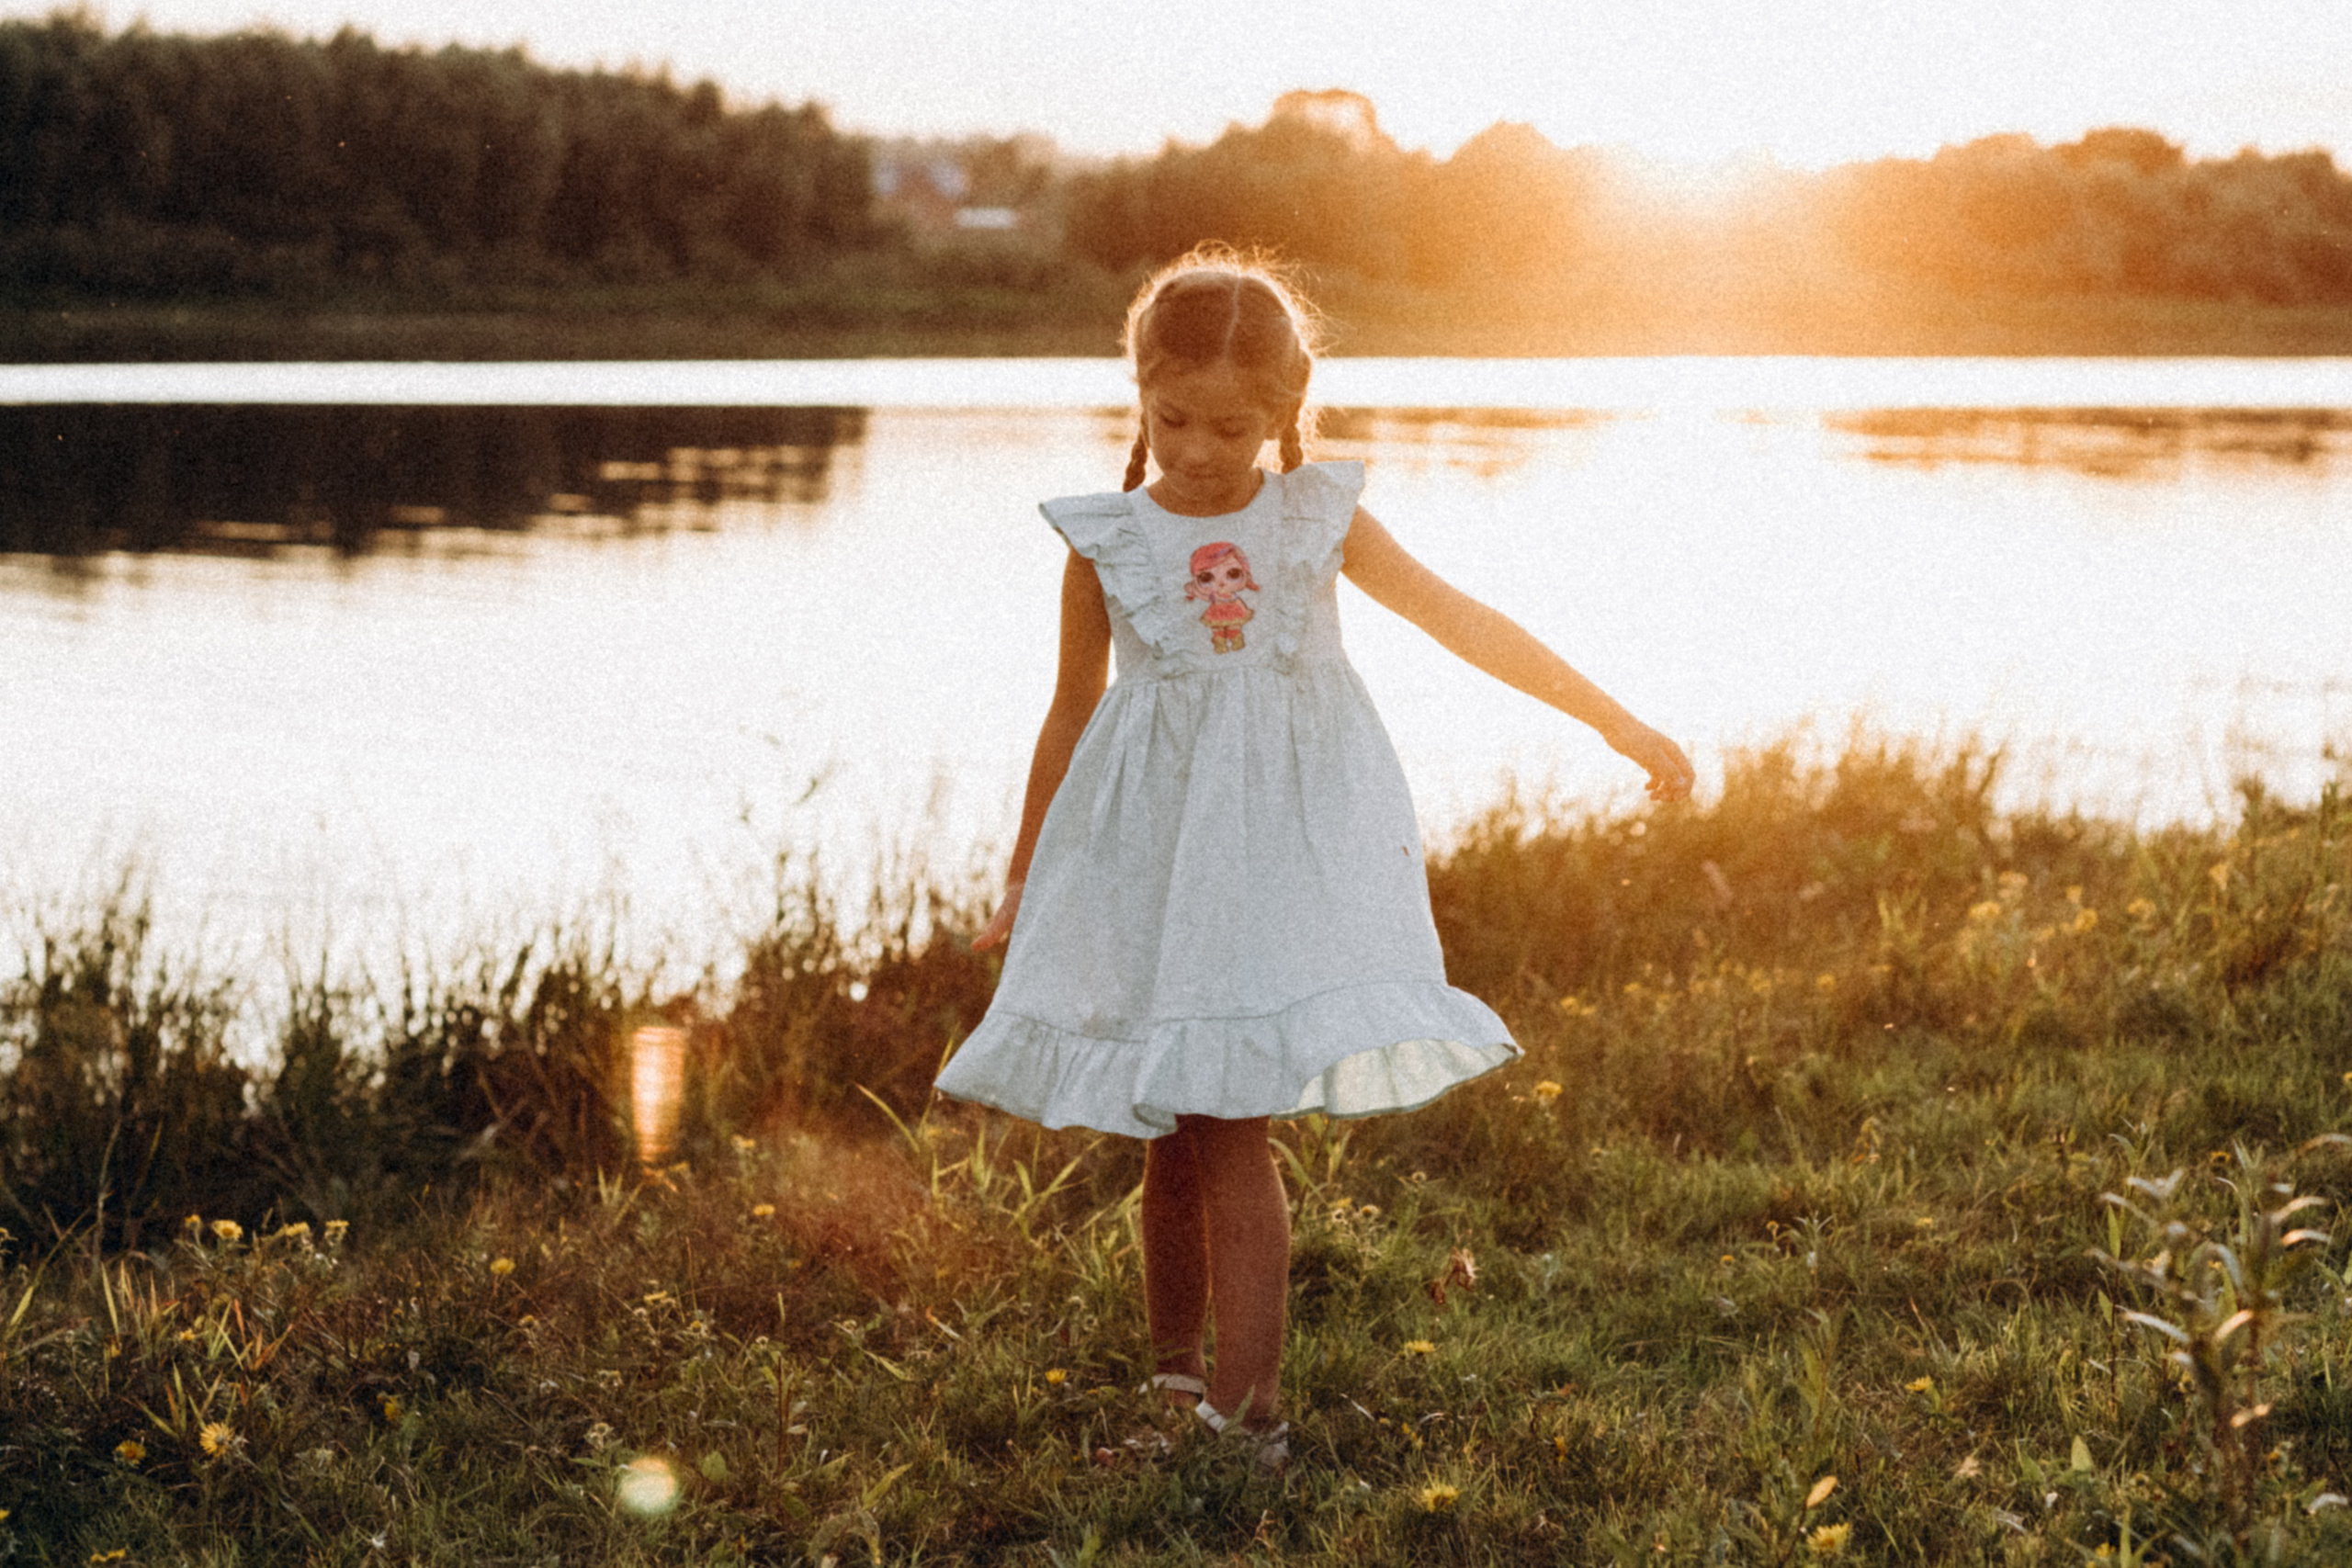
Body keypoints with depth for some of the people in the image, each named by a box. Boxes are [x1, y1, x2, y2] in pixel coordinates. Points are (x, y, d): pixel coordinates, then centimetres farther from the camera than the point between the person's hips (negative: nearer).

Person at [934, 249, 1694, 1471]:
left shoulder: (1317, 520, 2)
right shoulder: (1106, 541, 1)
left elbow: (1463, 623, 7)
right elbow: (1072, 712, 12)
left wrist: (1620, 727, 9)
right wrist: (1023, 879, 18)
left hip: (1292, 840, -1)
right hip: (1157, 853, 1)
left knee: (1228, 1129, -8)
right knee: (1181, 1134, 4)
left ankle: (1240, 1403, -7)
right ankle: (1176, 1373, 17)